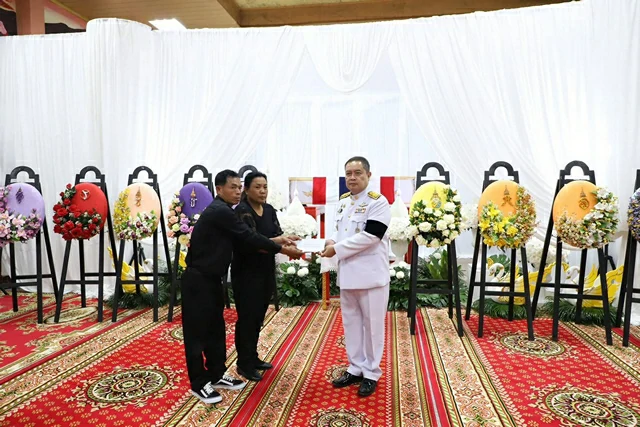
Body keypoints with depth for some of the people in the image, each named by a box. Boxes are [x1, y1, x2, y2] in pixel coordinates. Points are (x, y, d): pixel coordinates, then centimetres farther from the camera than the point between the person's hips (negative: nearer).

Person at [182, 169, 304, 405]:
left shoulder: (222, 211, 10)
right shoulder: (219, 211, -20)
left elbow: (243, 240, 11)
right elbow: (248, 236, -20)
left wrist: (278, 243, 3)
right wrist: (284, 250, -13)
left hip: (212, 278, 10)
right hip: (198, 280, -10)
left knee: (216, 328, 15)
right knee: (197, 331, 2)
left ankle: (217, 375, 27)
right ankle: (198, 383, 14)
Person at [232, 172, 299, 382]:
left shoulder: (269, 209, 7)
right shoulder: (242, 211, -15)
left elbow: (277, 234, 1)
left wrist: (287, 242, -21)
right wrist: (278, 241, -37)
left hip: (266, 271, 7)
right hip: (246, 273, -7)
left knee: (258, 317, 15)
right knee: (247, 318, 2)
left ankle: (253, 358, 30)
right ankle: (244, 364, 17)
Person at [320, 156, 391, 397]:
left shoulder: (378, 202, -12)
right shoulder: (343, 201, 11)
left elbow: (369, 236, -21)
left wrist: (337, 249, -18)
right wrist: (332, 241, -2)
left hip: (371, 274, -7)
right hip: (347, 273, 7)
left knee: (372, 325, 6)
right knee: (351, 323, 16)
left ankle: (371, 373, 22)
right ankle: (355, 368, 31)